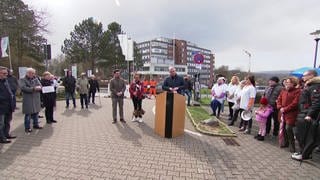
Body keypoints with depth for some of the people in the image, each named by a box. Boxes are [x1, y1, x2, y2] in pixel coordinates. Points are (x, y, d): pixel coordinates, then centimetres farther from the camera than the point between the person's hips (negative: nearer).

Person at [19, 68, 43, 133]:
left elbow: (40, 86, 5)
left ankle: (36, 125, 25)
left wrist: (39, 87, -18)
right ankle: (27, 127, 9)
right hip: (28, 100, -5)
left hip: (36, 99, 5)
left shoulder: (36, 79, 12)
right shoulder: (22, 80, -2)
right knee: (28, 114, -1)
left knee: (36, 113, 12)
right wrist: (33, 88, -21)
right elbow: (23, 88, -17)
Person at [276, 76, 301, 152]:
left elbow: (295, 103, -16)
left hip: (291, 114, -6)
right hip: (283, 113, 6)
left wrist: (285, 109, -16)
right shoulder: (283, 91, 12)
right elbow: (279, 100, 12)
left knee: (288, 128, -10)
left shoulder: (297, 91, -8)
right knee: (284, 128, 13)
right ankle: (286, 142, 31)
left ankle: (292, 145, 7)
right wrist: (280, 108, -4)